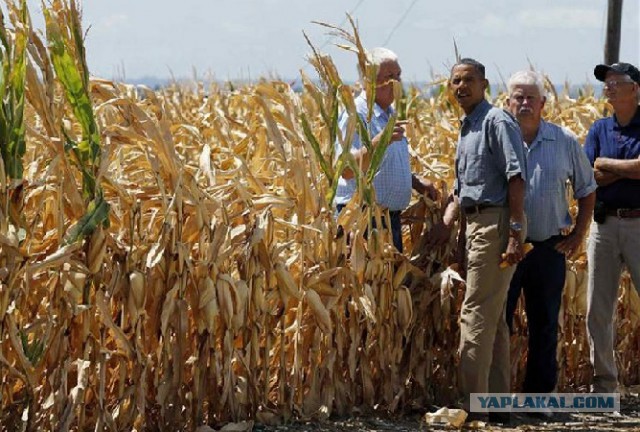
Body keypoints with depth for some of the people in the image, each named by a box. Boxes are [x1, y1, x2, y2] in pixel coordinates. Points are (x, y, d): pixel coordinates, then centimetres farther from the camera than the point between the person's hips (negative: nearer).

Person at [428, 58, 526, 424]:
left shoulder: (497, 121, -10)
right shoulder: (467, 129, 20)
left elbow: (515, 176, -17)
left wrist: (515, 232, -23)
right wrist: (447, 222, 8)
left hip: (497, 223, -10)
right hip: (477, 223, 10)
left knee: (477, 314, -11)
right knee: (494, 317, 12)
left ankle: (471, 404, -9)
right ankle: (499, 403, 17)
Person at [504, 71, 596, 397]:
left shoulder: (565, 142, 4)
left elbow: (586, 190, 14)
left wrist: (578, 235, 5)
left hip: (549, 248, 2)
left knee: (545, 327, 8)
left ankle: (539, 396, 17)